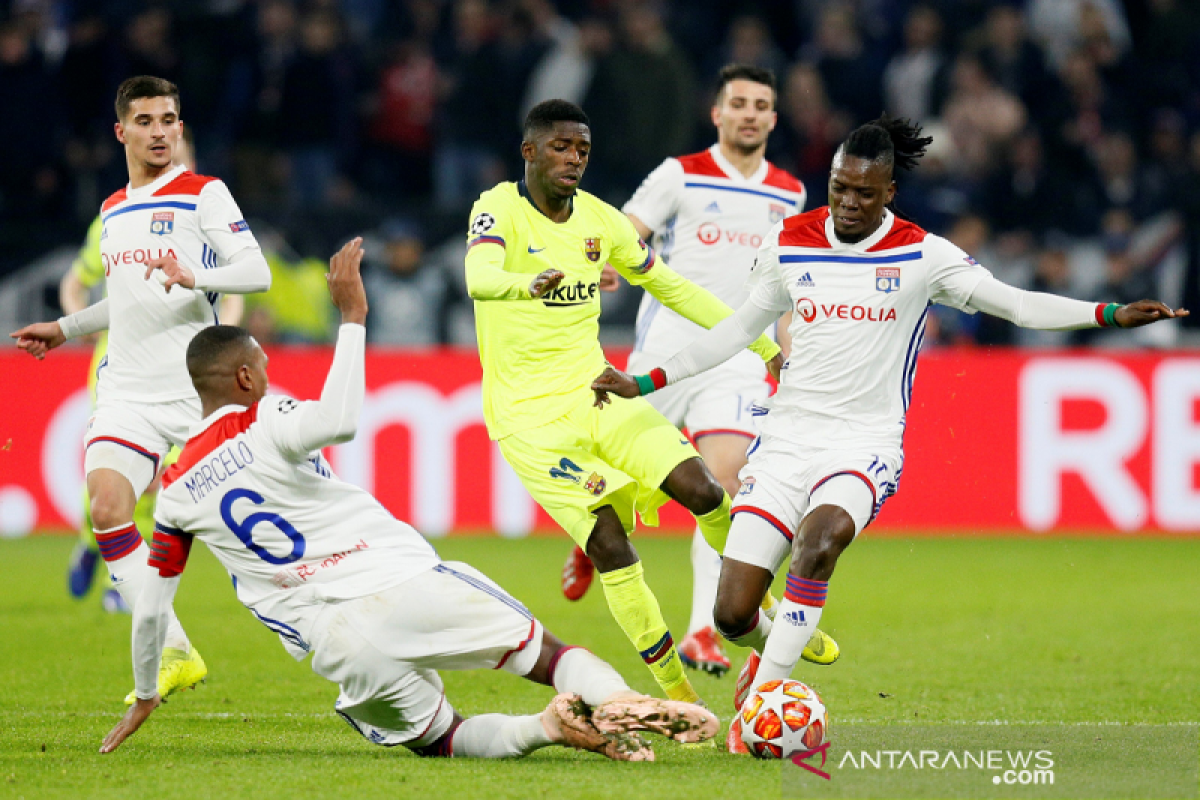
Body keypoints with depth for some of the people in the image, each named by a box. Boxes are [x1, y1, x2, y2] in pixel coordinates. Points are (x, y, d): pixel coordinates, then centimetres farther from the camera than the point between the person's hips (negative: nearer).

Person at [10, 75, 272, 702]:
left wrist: (195, 275, -27)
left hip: (198, 389, -5)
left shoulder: (204, 194, -1)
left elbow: (257, 273, -11)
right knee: (107, 509, -15)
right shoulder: (112, 210, 19)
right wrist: (63, 329, 31)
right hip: (126, 388, 5)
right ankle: (173, 653, -10)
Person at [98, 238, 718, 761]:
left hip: (337, 645, 2)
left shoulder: (175, 491, 13)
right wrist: (352, 317, -14)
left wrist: (145, 698, 36)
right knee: (549, 654, 6)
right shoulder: (264, 426, 0)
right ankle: (618, 701, -27)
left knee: (440, 739, 17)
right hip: (404, 585, -2)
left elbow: (151, 609, 20)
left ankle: (544, 727, -14)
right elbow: (340, 422, -24)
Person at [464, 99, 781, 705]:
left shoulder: (601, 221, 6)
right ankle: (678, 695, -9)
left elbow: (672, 287, 19)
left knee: (703, 491, -13)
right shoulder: (499, 210, -11)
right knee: (609, 546, -17)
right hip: (529, 416, -5)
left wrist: (766, 347, 18)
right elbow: (480, 279, -33)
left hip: (597, 393, 5)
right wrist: (530, 283, -57)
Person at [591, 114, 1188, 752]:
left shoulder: (922, 256, -2)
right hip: (786, 437, 3)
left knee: (821, 534, -37)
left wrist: (1110, 314, -16)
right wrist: (646, 382, 17)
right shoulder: (788, 243, 6)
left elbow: (1014, 304, -3)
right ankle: (770, 651, 31)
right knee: (732, 614, -7)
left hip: (864, 443, -3)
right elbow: (741, 327, 18)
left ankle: (765, 693, -27)